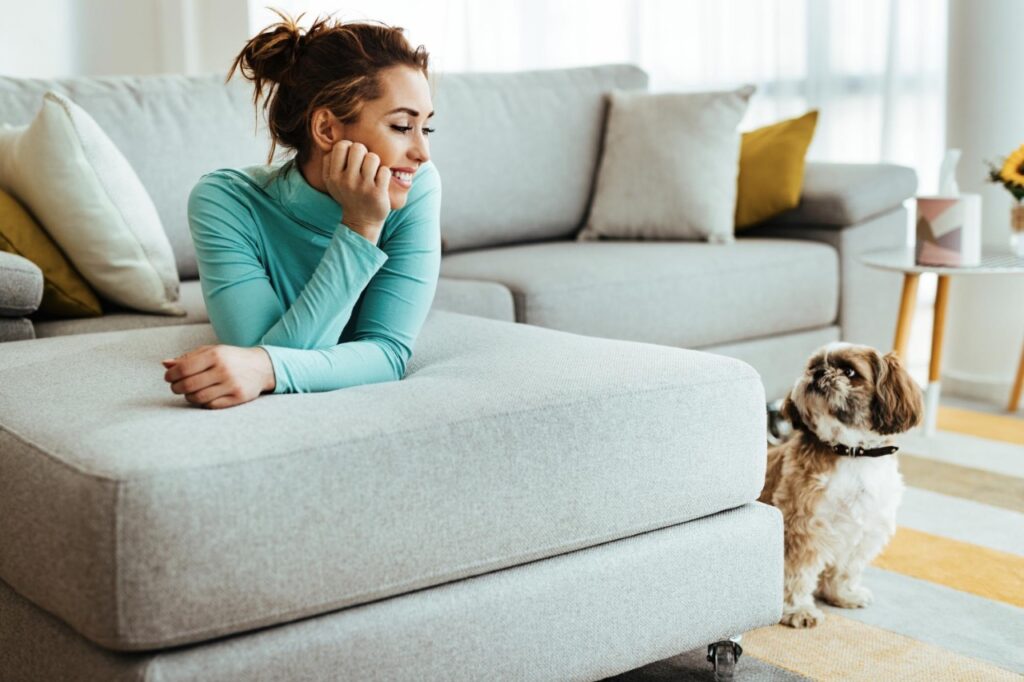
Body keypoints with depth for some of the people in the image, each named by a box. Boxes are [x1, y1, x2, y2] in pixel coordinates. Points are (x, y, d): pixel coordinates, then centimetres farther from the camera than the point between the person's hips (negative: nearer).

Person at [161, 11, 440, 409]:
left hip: (365, 400, 0)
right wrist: (360, 227, -42)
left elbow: (389, 351, -32)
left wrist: (266, 368, -50)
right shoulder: (226, 201, -31)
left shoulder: (417, 189, -28)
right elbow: (282, 353, -36)